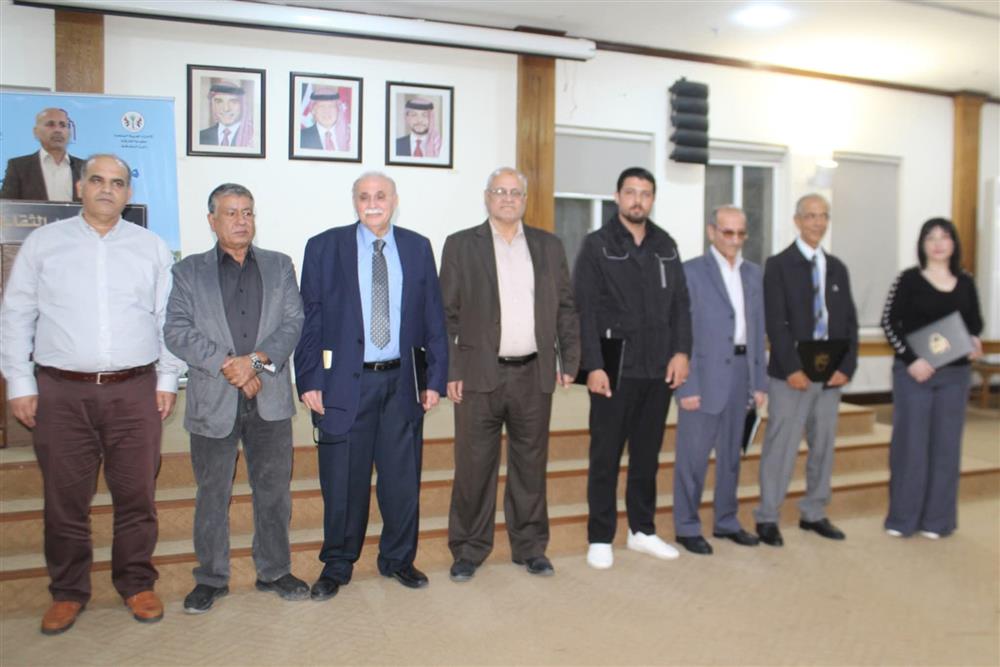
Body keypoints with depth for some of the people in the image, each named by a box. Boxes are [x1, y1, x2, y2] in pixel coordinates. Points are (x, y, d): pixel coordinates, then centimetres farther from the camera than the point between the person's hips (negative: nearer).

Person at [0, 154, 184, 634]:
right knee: (65, 499, 7)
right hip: (61, 393, 0)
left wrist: (167, 380, 2)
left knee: (136, 495, 7)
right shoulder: (42, 243, 6)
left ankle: (136, 584, 23)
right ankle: (68, 592, 24)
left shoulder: (151, 247, 8)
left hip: (135, 391, 0)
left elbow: (168, 319, 7)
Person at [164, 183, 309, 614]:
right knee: (212, 495, 9)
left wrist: (256, 360, -15)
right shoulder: (188, 271, 6)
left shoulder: (279, 266, 11)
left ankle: (274, 571, 25)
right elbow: (177, 332, -5)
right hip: (212, 401, -1)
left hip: (270, 400, 2)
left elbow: (293, 323, 0)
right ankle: (211, 578, 24)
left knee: (274, 491, 10)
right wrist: (227, 366, -15)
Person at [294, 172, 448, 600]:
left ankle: (398, 559, 30)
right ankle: (337, 565, 27)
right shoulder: (324, 247, 2)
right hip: (345, 381, -2)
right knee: (343, 481, 7)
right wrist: (309, 380, -7)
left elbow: (433, 316, 7)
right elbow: (309, 319, 0)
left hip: (401, 381, 2)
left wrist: (435, 377, 3)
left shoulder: (418, 248, 7)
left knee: (402, 477, 11)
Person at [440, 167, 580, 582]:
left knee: (531, 466, 11)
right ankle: (469, 551, 18)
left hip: (534, 376, 3)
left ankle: (530, 547, 25)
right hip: (479, 376, -2)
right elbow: (446, 314, 1)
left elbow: (566, 309, 13)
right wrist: (449, 372, -5)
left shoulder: (549, 246, 12)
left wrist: (569, 361, 5)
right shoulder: (461, 245, 4)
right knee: (474, 466, 4)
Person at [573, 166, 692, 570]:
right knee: (605, 456, 3)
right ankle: (600, 538, 14)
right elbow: (584, 310, -7)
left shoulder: (666, 246, 12)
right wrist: (593, 365, -14)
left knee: (648, 454, 13)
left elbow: (681, 304, 13)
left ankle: (642, 530, 26)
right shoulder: (597, 245, -2)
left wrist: (682, 351, 1)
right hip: (615, 369, -4)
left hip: (659, 370, 4)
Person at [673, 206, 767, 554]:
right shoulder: (691, 271, -6)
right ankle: (686, 527, 15)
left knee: (731, 453, 15)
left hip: (741, 372, 6)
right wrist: (686, 386, -14)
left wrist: (760, 380, 8)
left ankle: (726, 521, 29)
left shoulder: (753, 273, 11)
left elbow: (758, 329, 13)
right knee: (693, 455, 2)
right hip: (705, 374, -6)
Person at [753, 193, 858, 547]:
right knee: (781, 447, -4)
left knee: (823, 447, 11)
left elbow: (849, 322, 12)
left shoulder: (837, 268, 14)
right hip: (791, 375, -5)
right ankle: (767, 518, 6)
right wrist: (793, 368, -15)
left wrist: (846, 366, 0)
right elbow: (775, 322, -9)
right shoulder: (778, 265, -2)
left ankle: (813, 514, 24)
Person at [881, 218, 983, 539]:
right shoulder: (909, 279, -4)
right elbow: (889, 322, -7)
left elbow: (975, 321, 17)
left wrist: (975, 341, -6)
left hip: (955, 375, 4)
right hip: (913, 372, -3)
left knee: (946, 443, 7)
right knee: (910, 441, 0)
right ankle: (903, 517, 12)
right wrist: (911, 360, -16)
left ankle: (937, 518, 19)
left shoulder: (966, 283, 7)